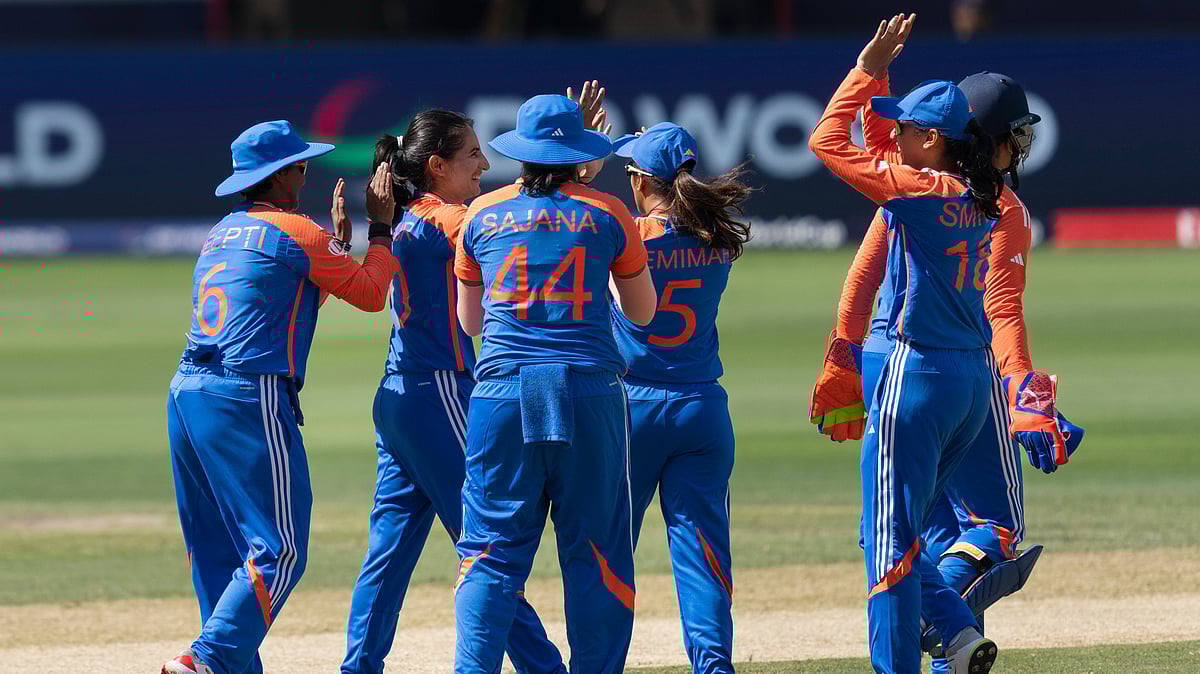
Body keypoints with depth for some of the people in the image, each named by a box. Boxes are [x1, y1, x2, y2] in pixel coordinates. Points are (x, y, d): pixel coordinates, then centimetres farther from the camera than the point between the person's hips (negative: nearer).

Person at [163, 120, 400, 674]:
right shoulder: (294, 231, -3)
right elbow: (371, 293, 4)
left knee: (218, 551, 12)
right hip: (248, 399, -9)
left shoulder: (221, 234, 21)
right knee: (277, 551, -9)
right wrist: (381, 228, 15)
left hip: (186, 396, 9)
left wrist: (338, 240, 32)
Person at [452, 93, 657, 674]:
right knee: (595, 547, 4)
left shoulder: (483, 214, 9)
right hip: (589, 391, -1)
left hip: (503, 393, 1)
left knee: (492, 547, 1)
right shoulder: (606, 213, 6)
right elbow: (642, 311, 17)